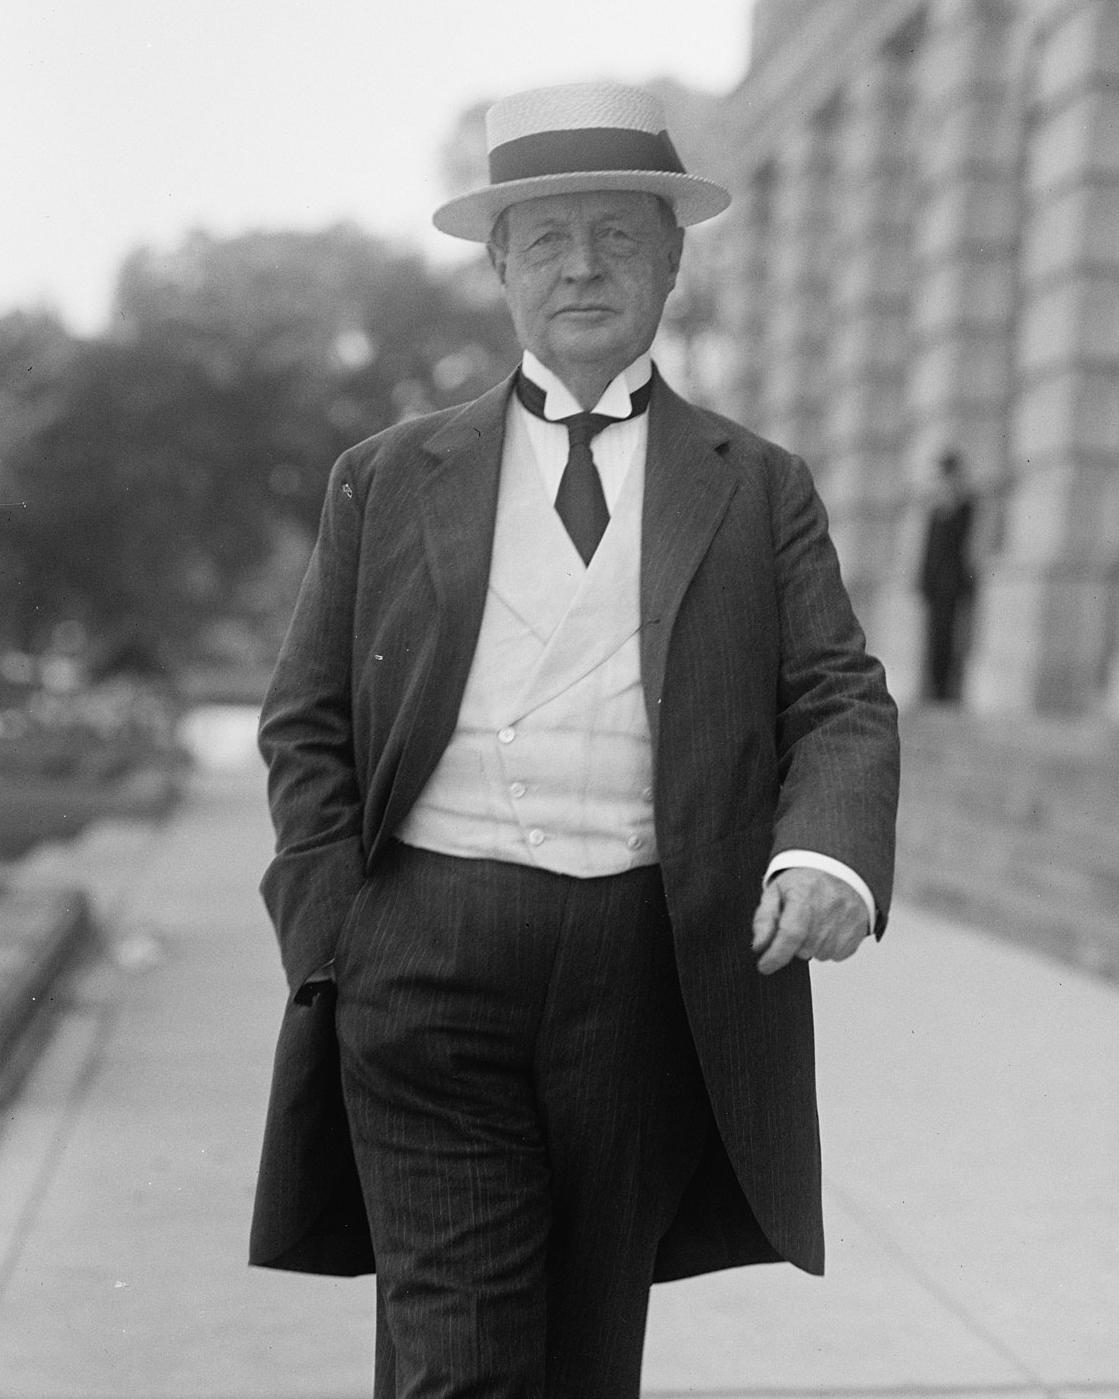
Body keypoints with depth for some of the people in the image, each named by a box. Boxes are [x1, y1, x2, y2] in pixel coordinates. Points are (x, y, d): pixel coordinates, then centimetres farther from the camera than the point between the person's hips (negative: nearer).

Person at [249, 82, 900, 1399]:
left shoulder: (758, 488, 11)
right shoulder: (387, 478, 11)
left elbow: (841, 703, 3)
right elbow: (305, 723, 11)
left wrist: (829, 853, -19)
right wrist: (337, 942, -1)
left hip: (656, 979, 1)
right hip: (427, 962, 0)